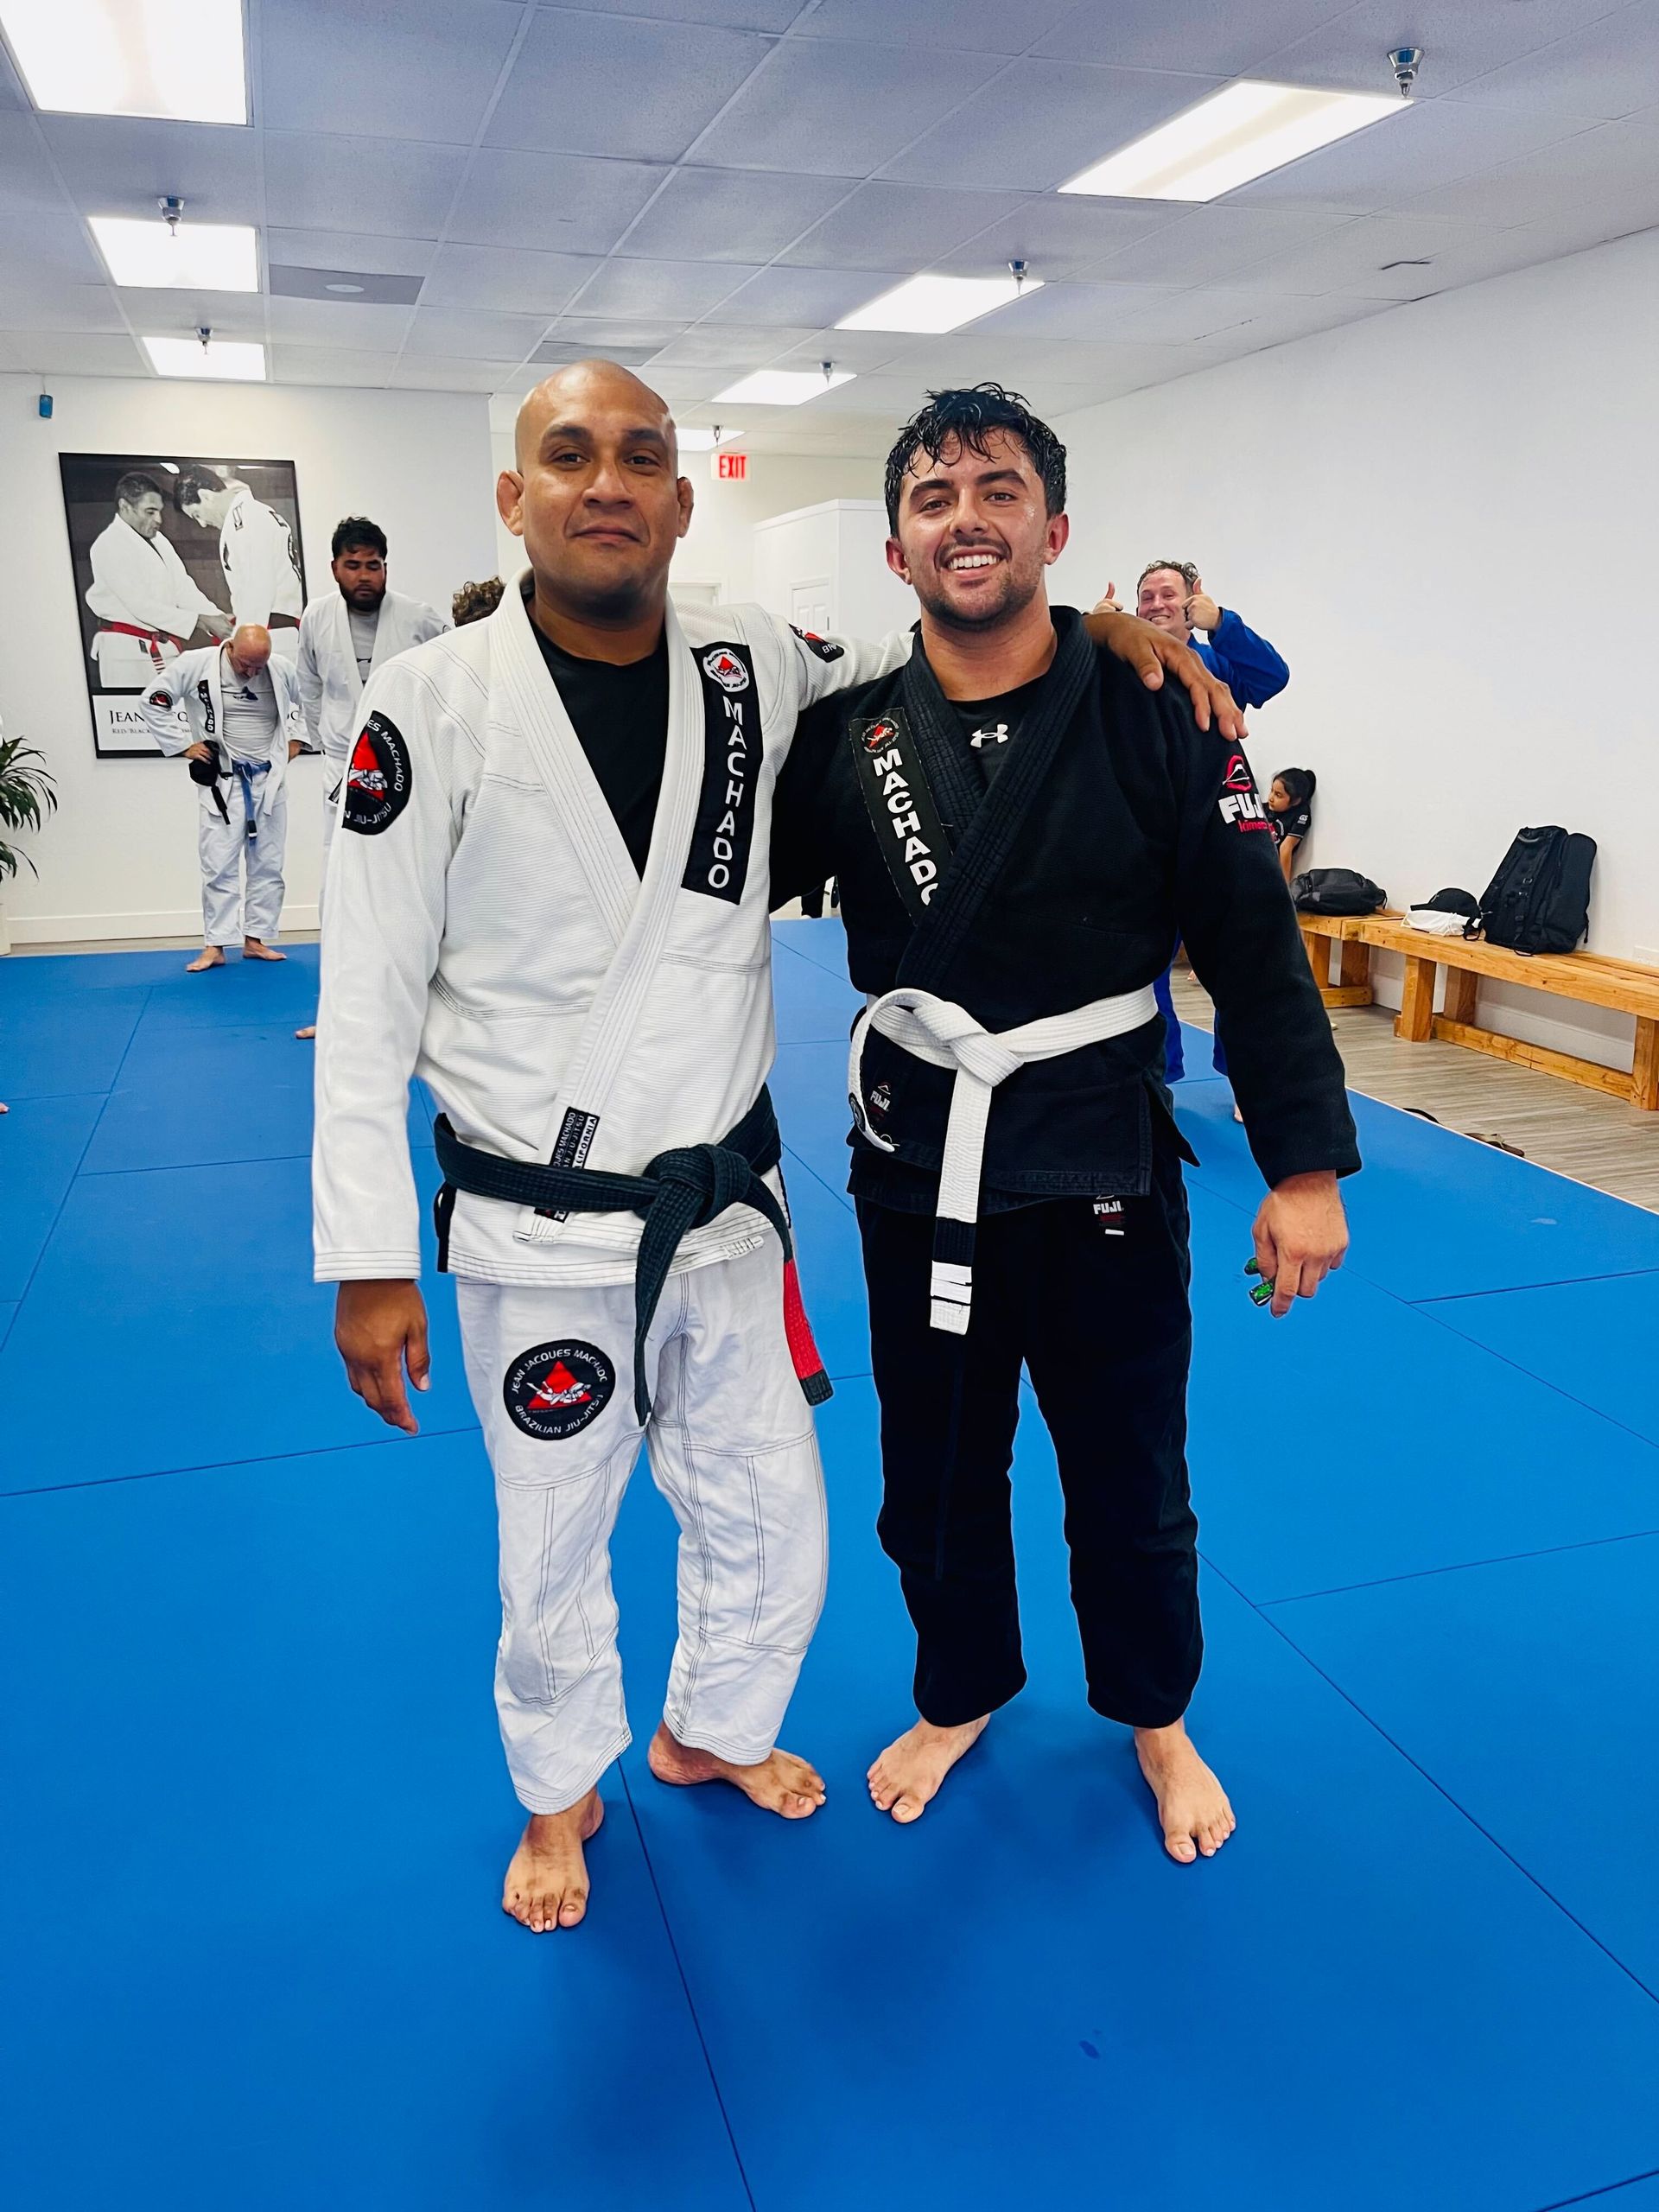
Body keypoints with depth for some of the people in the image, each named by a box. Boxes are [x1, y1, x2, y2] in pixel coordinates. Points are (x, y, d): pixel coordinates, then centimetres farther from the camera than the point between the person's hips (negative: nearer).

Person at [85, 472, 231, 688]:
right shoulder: (109, 546, -12)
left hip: (163, 646, 8)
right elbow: (141, 605, -19)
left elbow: (183, 587, 9)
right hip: (127, 650, -8)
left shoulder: (157, 539, 15)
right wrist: (201, 621, -23)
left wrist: (218, 617, -9)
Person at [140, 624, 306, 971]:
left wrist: (296, 739, 6)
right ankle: (215, 946, 5)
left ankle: (255, 940, 18)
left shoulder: (281, 671, -3)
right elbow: (155, 702, -4)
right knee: (219, 867, -1)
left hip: (269, 781, 3)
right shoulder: (196, 665, -11)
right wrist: (184, 745, -7)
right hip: (223, 782, -3)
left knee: (268, 865, 8)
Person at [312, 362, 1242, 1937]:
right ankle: (560, 1793, 47)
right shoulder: (433, 708, -13)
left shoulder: (752, 670, -2)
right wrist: (368, 1260, -9)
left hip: (725, 1203, 4)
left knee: (770, 1526, 19)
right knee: (552, 1554, 16)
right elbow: (368, 1006, -9)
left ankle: (711, 1731, 51)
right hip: (536, 1232, -3)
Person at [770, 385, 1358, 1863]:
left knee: (1130, 1484, 15)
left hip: (1103, 1163, -1)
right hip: (917, 1167, 2)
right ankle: (961, 1696, 47)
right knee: (936, 1477, 18)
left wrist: (1306, 1165, -7)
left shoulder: (1153, 719, -8)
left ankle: (1155, 1716, 44)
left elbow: (1255, 950, -7)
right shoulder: (844, 732, -3)